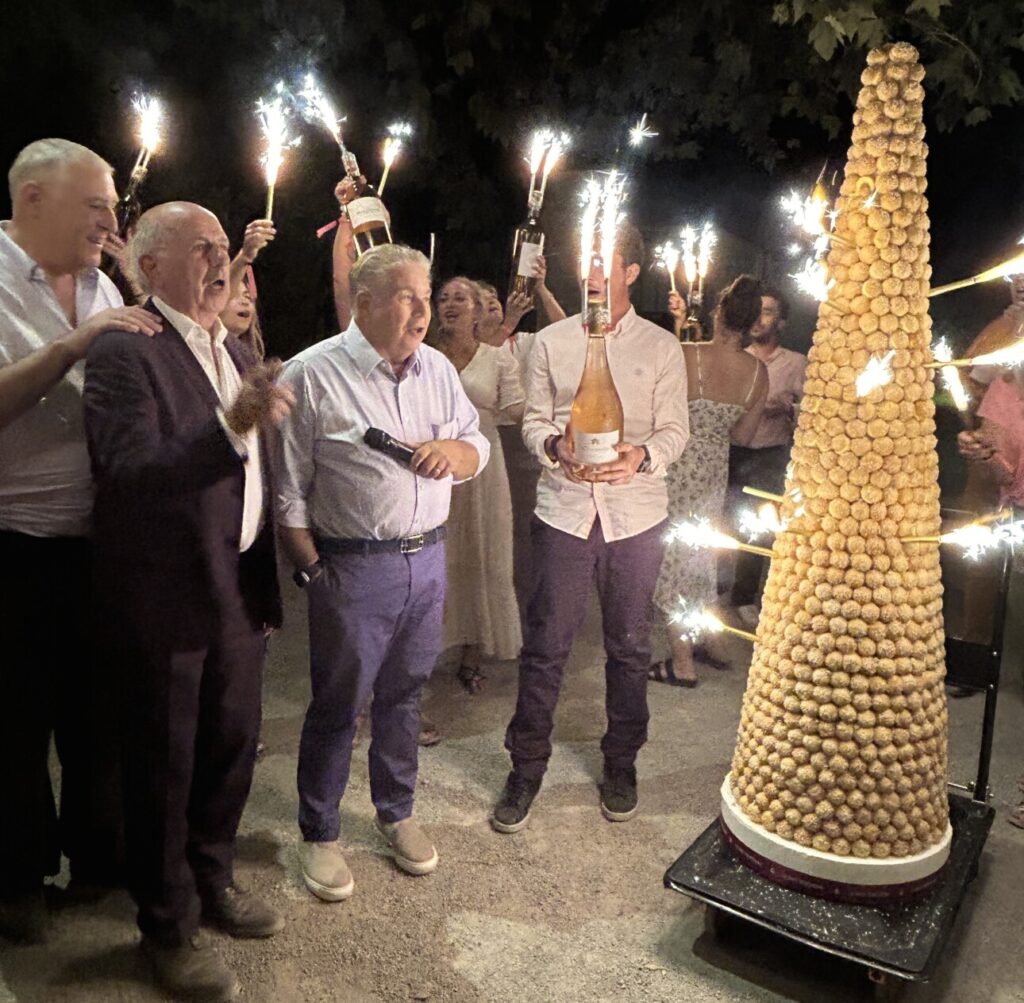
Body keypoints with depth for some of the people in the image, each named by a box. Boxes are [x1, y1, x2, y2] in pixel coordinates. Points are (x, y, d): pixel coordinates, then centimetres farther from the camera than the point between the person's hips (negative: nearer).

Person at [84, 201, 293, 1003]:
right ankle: (168, 927, 32)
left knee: (231, 747, 20)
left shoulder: (236, 351, 9)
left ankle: (213, 881, 44)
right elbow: (130, 473, -27)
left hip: (240, 588, 7)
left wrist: (265, 572, 11)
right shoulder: (124, 352, -14)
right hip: (166, 599, -7)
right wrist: (230, 426, -41)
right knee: (163, 766, 11)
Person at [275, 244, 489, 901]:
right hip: (353, 568, -5)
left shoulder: (438, 369, 7)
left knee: (405, 694, 19)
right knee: (337, 705, 8)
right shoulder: (314, 374, -9)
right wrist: (316, 571, -11)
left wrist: (455, 450, -8)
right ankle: (319, 835, 29)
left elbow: (477, 446, 15)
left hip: (428, 558, 5)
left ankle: (397, 812, 39)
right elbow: (289, 492, -8)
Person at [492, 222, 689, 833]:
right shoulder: (552, 341, 9)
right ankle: (527, 770, 18)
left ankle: (621, 766, 30)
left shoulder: (662, 347, 5)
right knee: (546, 645, 2)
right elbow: (534, 420, 7)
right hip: (566, 509, 0)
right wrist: (554, 444, -16)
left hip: (636, 513, 0)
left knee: (630, 646, 11)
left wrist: (643, 456, -19)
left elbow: (675, 429, 2)